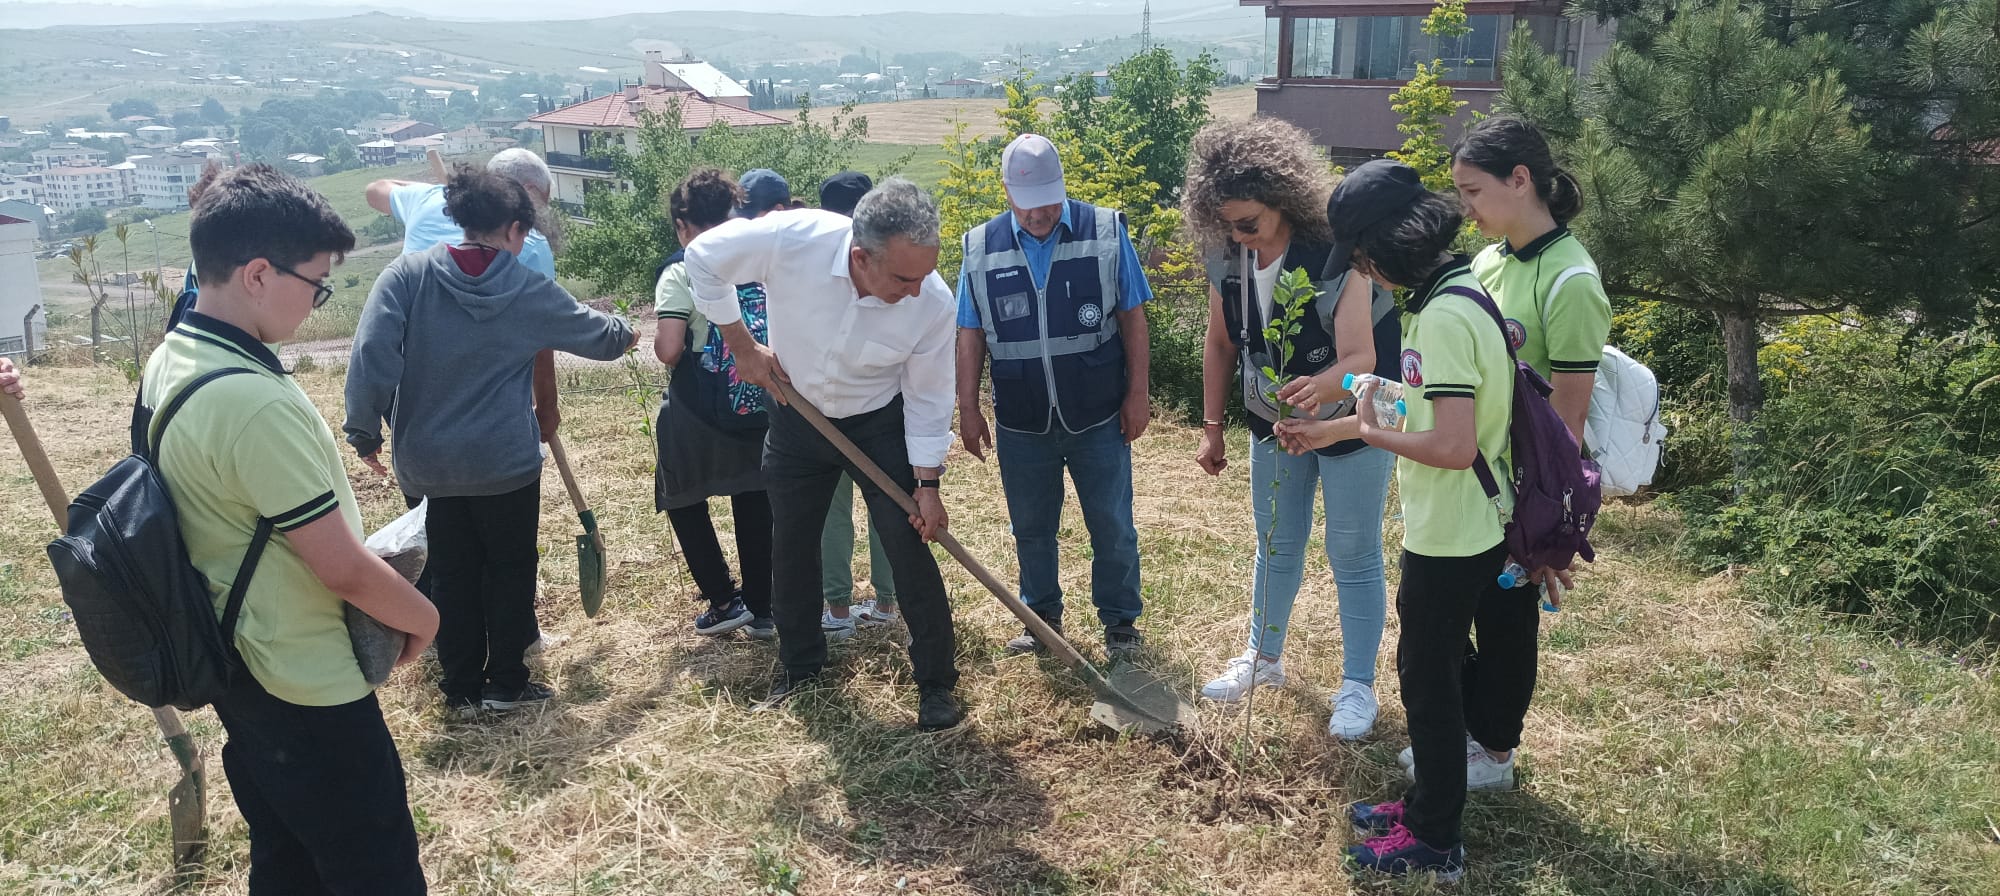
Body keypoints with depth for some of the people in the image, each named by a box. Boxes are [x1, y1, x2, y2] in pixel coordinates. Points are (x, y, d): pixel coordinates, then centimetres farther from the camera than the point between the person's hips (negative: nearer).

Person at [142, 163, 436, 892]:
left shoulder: (168, 362, 1)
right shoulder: (257, 402, -29)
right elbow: (344, 568, -24)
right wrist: (422, 617, -5)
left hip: (235, 664, 9)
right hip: (306, 688, -9)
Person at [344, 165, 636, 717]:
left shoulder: (407, 274, -5)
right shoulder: (528, 290, -4)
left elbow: (372, 353, -14)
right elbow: (598, 335, 11)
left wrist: (365, 431, -4)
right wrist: (625, 333, 34)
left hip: (428, 461, 2)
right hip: (505, 463, -2)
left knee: (452, 573, 13)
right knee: (511, 568, 14)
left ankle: (461, 689, 22)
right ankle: (506, 685, 20)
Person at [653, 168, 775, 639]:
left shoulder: (682, 271, -11)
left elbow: (668, 351, -20)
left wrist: (659, 340, 2)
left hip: (698, 416, -4)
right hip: (761, 408, 4)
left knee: (684, 502, 17)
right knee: (755, 506, 14)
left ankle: (724, 601, 14)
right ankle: (760, 609, 20)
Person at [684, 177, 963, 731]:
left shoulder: (933, 303, -29)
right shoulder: (794, 239, -34)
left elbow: (928, 397, -14)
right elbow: (703, 258, -15)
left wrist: (927, 484, -13)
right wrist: (742, 346, -12)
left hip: (879, 424, -1)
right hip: (796, 417, 2)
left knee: (910, 549, -5)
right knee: (791, 546, 13)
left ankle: (935, 681, 13)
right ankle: (800, 663, 35)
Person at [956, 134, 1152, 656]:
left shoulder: (1106, 233, -6)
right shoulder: (980, 248, -1)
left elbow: (1132, 317, -2)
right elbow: (970, 336, 4)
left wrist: (1137, 392, -3)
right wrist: (968, 409, 4)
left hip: (1098, 418, -2)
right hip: (1021, 425, 2)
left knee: (1113, 526, 8)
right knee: (1031, 528, 14)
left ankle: (1120, 620, 25)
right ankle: (1042, 616, 32)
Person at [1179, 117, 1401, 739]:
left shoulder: (1336, 256, -30)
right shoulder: (1227, 260, -12)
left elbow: (1360, 358, -36)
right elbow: (1220, 344, 1)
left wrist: (1319, 386, -57)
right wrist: (1211, 426, 3)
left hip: (1349, 421, -5)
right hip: (1275, 423, 5)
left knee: (1353, 557, 5)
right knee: (1276, 546, 19)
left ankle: (1358, 686, 21)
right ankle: (1263, 658, 38)